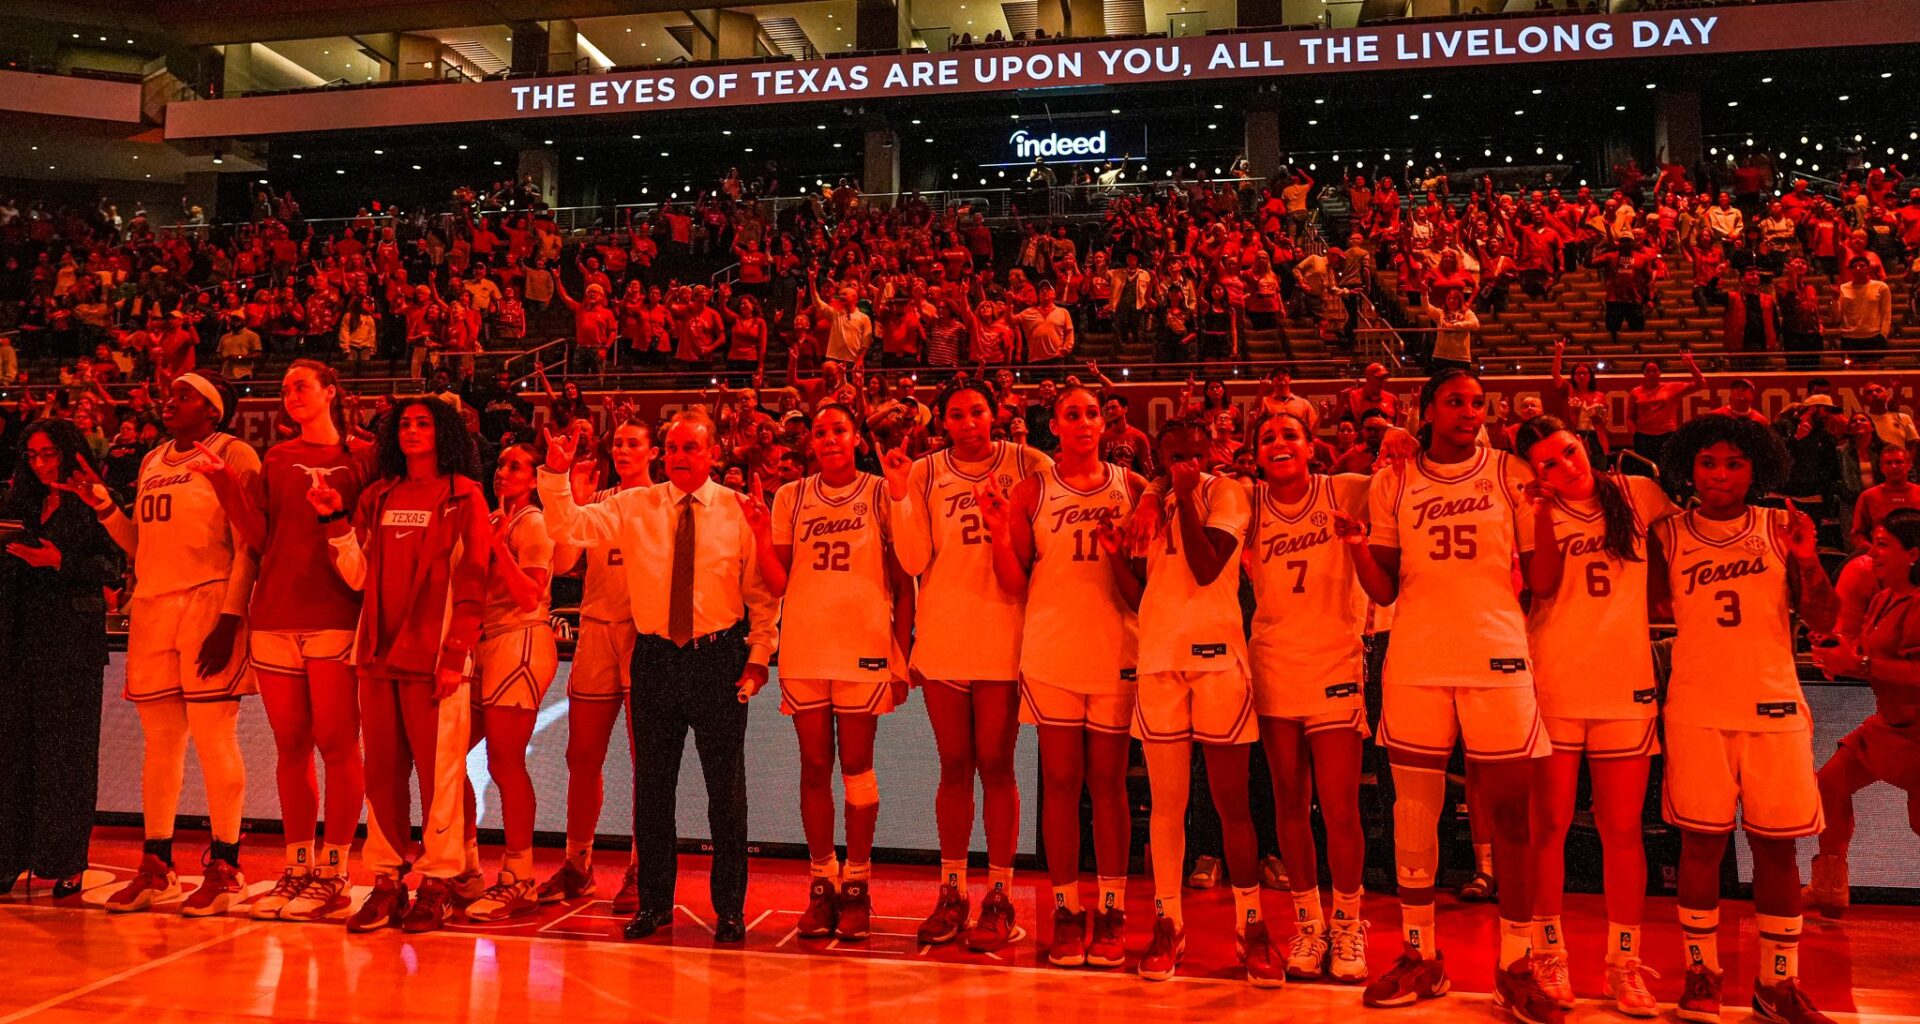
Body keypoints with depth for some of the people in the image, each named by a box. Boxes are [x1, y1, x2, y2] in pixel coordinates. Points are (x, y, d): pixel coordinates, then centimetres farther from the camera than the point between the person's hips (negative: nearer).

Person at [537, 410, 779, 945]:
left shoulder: (740, 510, -1)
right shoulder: (633, 507, 4)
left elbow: (763, 590, 3)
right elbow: (569, 525, -5)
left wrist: (759, 654, -2)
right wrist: (557, 474, -20)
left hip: (719, 658, -2)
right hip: (655, 658, 2)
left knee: (726, 786, 5)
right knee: (651, 786, 9)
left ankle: (729, 908, 19)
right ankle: (654, 902, 24)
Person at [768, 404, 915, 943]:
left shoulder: (882, 494, 3)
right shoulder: (790, 498, 11)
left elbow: (904, 583, 3)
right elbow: (779, 581, 9)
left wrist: (902, 655, -4)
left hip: (864, 645, -2)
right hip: (803, 645, 3)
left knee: (856, 766, 2)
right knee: (814, 766, 6)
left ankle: (856, 884, 12)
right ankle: (821, 883, 16)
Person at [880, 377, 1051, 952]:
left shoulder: (1029, 465, 1)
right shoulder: (925, 474, 6)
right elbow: (914, 560, -2)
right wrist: (899, 495, -12)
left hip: (1002, 635, -2)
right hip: (942, 636, 2)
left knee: (995, 765, 1)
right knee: (954, 767, 9)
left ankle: (1000, 896, 11)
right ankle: (952, 893, 19)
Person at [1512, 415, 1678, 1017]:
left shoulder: (1637, 494, 6)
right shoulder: (1537, 511, 0)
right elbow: (1542, 584, -16)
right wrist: (1544, 504, -20)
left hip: (1626, 685, 2)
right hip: (1553, 686, -2)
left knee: (1623, 830, 6)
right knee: (1549, 825, 5)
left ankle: (1625, 961, 18)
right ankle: (1549, 952, 20)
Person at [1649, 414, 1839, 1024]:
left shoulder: (1782, 529, 5)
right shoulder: (1669, 536, 3)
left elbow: (1823, 621, 1)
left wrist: (1807, 561, -13)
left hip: (1774, 706, 1)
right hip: (1697, 710, -1)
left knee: (1776, 846, 5)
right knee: (1702, 841, 0)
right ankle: (1701, 975, 14)